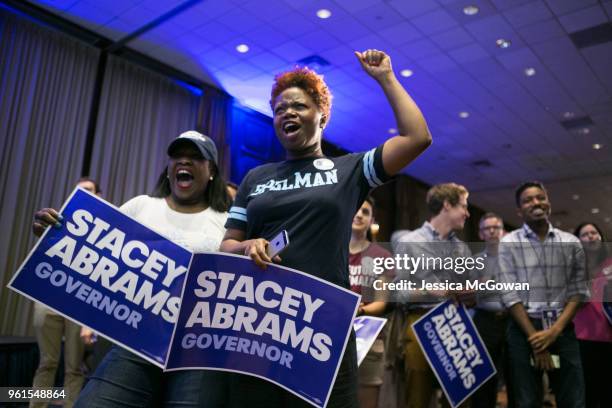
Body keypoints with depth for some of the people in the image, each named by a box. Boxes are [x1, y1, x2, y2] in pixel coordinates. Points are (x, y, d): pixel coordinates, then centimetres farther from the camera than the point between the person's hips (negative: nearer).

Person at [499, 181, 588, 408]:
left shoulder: (571, 243, 5)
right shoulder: (509, 243, -2)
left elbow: (578, 292, 3)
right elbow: (510, 295, -7)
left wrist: (554, 331, -9)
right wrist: (535, 338, -12)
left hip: (563, 329, 2)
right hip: (524, 329, -2)